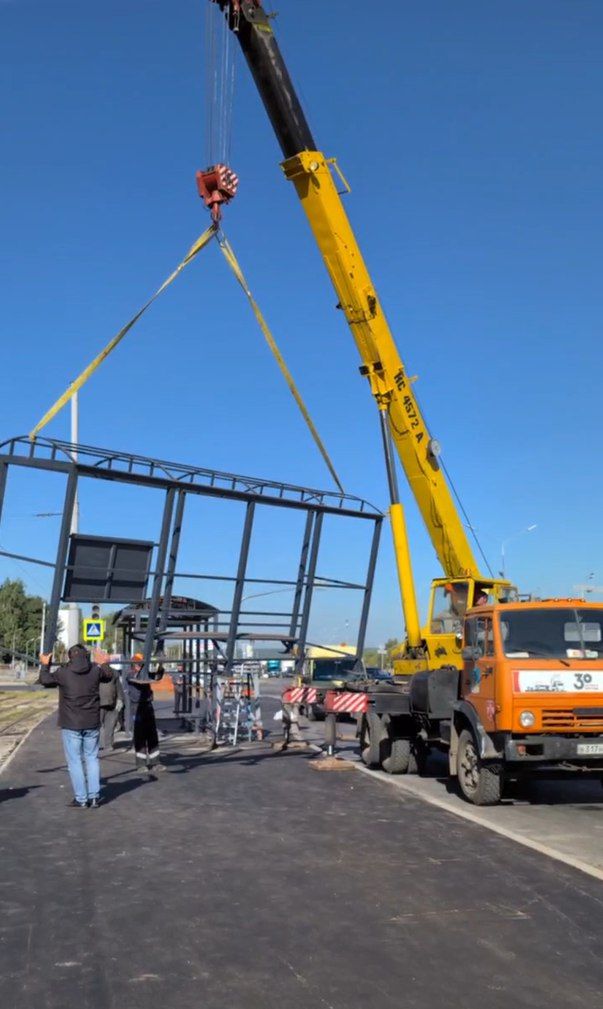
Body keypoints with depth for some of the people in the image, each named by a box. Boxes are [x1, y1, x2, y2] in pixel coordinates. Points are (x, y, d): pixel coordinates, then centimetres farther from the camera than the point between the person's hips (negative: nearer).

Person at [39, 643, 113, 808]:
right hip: (92, 723, 3)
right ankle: (94, 797, 12)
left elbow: (44, 680, 6)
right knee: (92, 758, 12)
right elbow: (108, 676, 19)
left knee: (75, 761, 4)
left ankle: (81, 799, 4)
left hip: (71, 725, -3)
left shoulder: (63, 672, -9)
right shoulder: (95, 670, -2)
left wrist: (45, 665, 23)